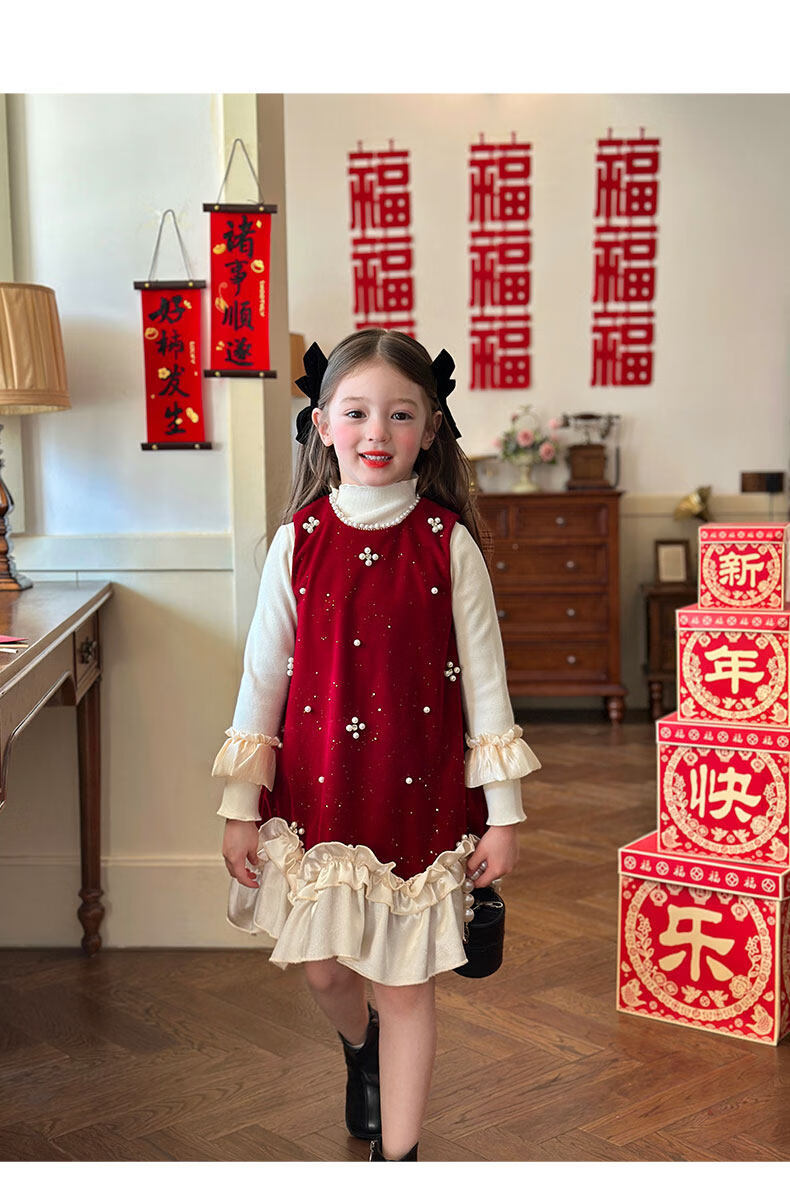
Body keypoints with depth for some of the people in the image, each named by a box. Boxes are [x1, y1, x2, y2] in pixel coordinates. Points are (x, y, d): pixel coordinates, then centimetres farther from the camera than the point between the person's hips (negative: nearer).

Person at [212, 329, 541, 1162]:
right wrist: (239, 807, 1)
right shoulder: (299, 539, -3)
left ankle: (397, 1155, 25)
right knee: (322, 968, 15)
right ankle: (359, 1046, 51)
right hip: (316, 789, 2)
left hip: (419, 794, -2)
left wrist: (502, 812, -1)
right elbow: (263, 673, 1)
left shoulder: (448, 544, -6)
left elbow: (483, 678, -2)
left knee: (406, 984, 7)